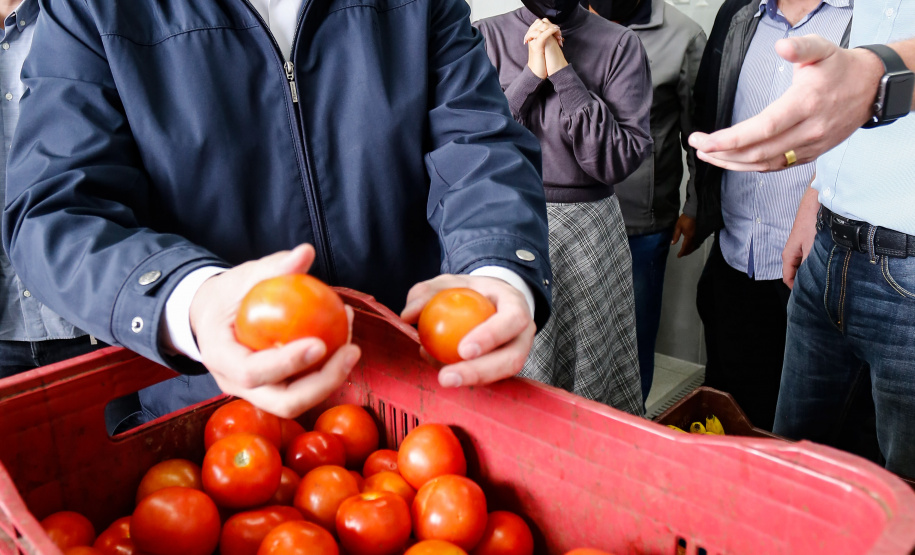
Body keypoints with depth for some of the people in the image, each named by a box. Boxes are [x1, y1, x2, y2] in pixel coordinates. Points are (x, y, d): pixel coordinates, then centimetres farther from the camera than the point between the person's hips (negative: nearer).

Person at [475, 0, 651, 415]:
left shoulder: (619, 45, 1)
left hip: (588, 231, 0)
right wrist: (532, 76, -10)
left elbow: (621, 160, -10)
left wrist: (563, 75, -12)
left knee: (592, 380, 8)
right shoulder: (486, 36, 4)